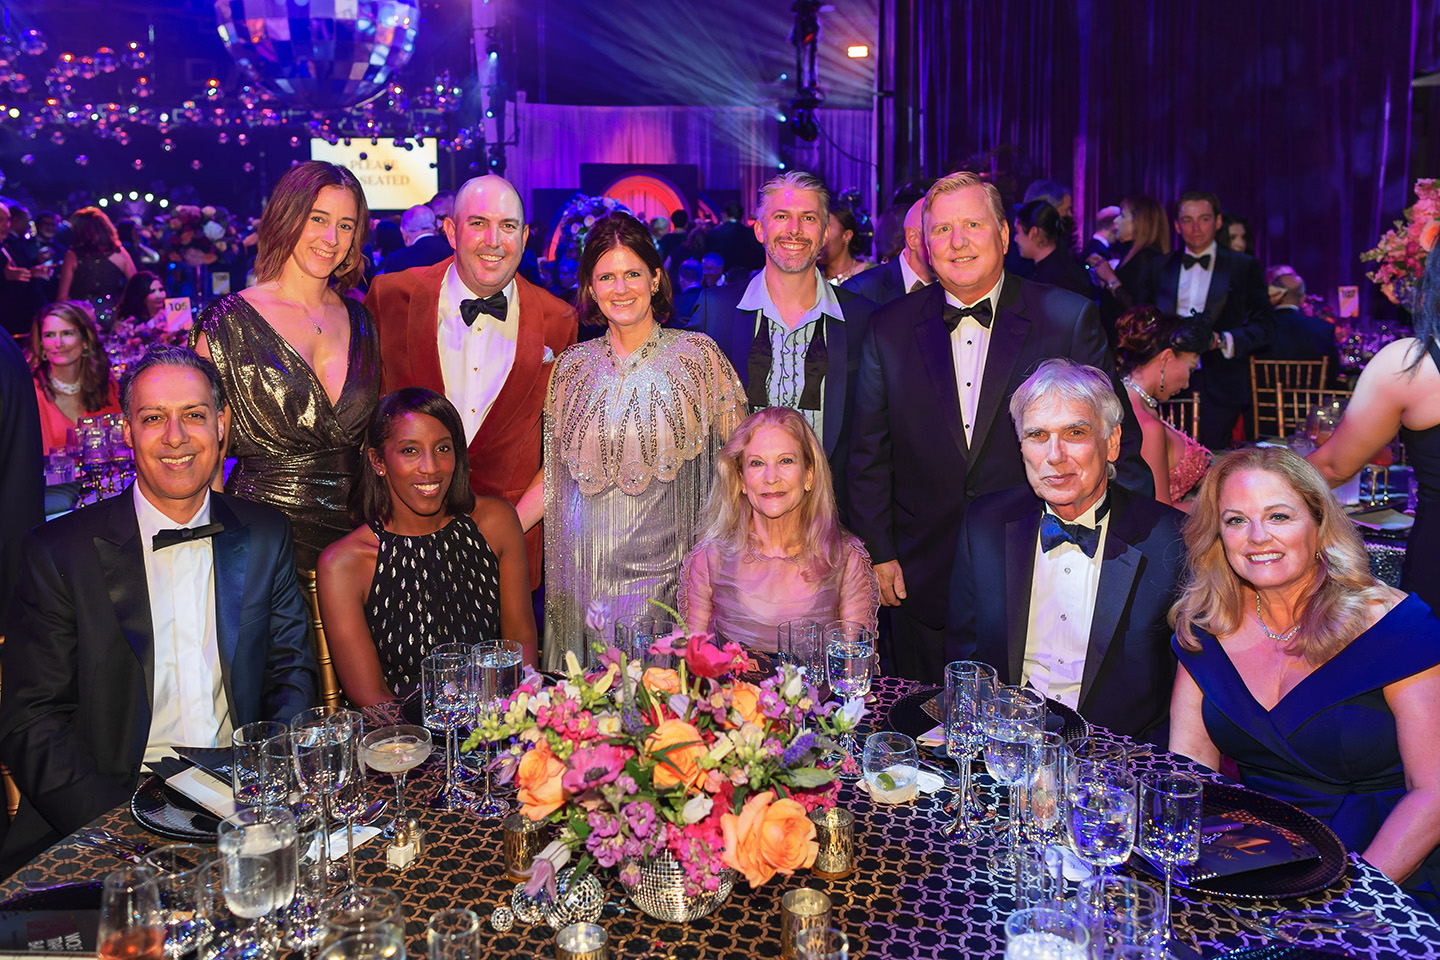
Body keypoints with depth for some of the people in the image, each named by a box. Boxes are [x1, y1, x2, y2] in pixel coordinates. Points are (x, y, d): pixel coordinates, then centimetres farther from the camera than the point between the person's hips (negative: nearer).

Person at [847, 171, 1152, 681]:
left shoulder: (1070, 319, -4)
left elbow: (1120, 444, 0)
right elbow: (868, 455, 6)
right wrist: (878, 553, 2)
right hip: (924, 586, 2)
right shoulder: (889, 329, 2)